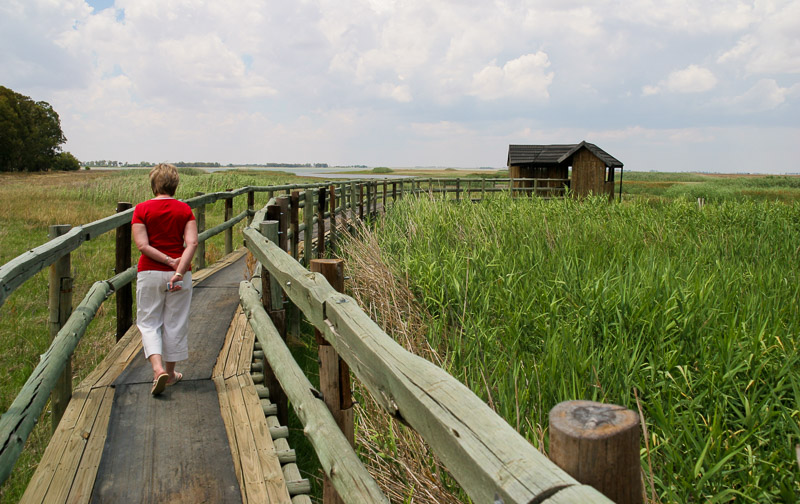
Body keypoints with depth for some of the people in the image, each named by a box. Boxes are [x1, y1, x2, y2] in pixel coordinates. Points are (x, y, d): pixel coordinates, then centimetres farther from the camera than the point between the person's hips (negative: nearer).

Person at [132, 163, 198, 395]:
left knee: (148, 322, 11)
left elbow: (142, 245, -13)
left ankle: (157, 368, -8)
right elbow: (192, 243, -14)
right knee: (175, 323, 12)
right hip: (180, 274, 1)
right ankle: (170, 373, 24)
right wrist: (179, 271, -19)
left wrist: (169, 261, -12)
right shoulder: (184, 210, -1)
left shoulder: (142, 209, -3)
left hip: (149, 273, -1)